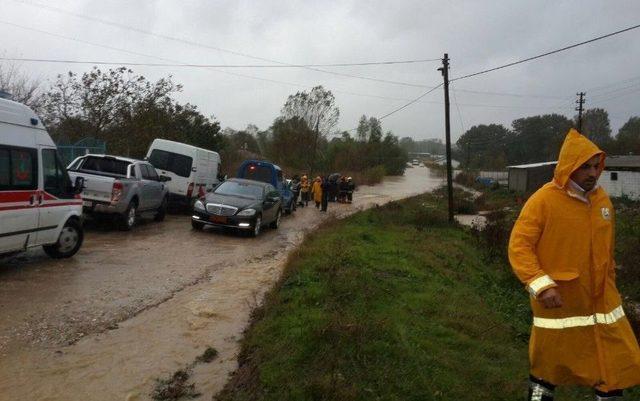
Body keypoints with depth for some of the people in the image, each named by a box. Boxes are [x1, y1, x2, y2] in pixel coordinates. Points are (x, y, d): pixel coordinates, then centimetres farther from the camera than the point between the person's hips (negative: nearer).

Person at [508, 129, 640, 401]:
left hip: (601, 299, 6)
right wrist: (541, 285, -28)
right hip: (557, 301, -5)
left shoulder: (602, 199, 3)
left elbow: (606, 249, 14)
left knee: (617, 364, 13)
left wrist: (609, 286, 19)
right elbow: (518, 246, -19)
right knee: (547, 365, 12)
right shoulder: (544, 200, -17)